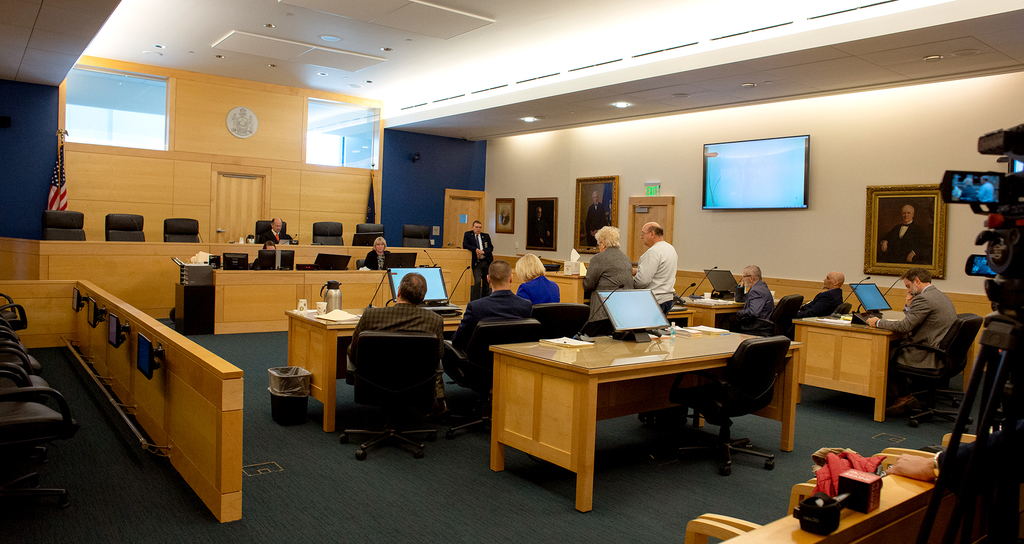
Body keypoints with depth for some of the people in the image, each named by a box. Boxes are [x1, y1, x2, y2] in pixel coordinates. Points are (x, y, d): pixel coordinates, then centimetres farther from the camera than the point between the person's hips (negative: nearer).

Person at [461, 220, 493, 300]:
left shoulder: (486, 236, 9)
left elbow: (491, 248, 4)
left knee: (486, 282, 9)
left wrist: (483, 251, -15)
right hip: (476, 263, -3)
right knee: (477, 281, -17)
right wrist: (475, 249, -19)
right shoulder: (468, 234, 4)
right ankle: (475, 302, -11)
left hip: (486, 262, 3)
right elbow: (464, 245, -7)